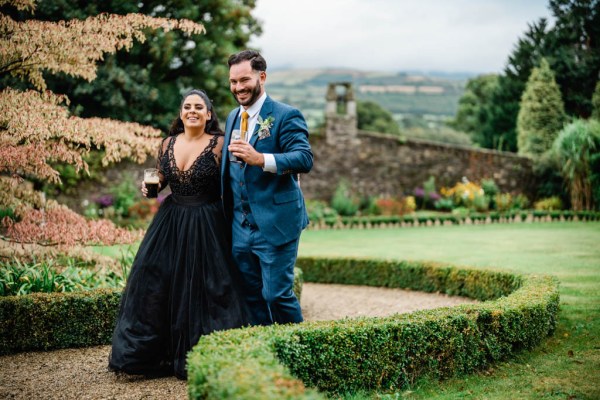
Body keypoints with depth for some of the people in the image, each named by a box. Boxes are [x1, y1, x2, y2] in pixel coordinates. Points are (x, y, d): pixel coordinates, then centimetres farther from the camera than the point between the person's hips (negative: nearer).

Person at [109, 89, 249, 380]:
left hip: (206, 227, -4)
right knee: (153, 285, 3)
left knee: (201, 290, -1)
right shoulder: (168, 144, 6)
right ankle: (147, 354, 17)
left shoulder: (219, 145, -8)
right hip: (169, 224, 5)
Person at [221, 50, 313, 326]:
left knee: (277, 293, -3)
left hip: (275, 223, -7)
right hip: (240, 225, 7)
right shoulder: (233, 117, 14)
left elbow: (305, 159, -20)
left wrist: (261, 159, -32)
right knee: (251, 295, 13)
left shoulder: (286, 115, -9)